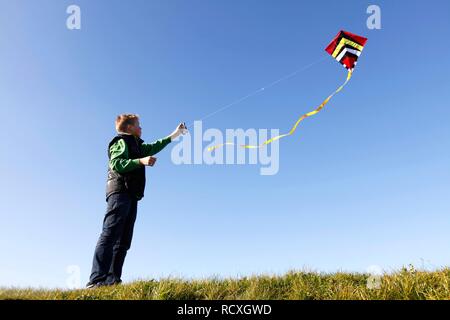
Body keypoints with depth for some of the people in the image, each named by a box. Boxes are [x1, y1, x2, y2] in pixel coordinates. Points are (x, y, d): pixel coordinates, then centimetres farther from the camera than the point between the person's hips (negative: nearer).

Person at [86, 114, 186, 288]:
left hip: (130, 195, 9)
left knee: (123, 241, 2)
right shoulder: (121, 142, 2)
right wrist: (141, 161, -22)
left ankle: (112, 280, -1)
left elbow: (154, 147, 39)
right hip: (120, 192, -9)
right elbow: (116, 164, -14)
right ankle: (97, 280, -24)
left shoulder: (136, 145, 27)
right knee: (110, 235, -19)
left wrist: (174, 134, 41)